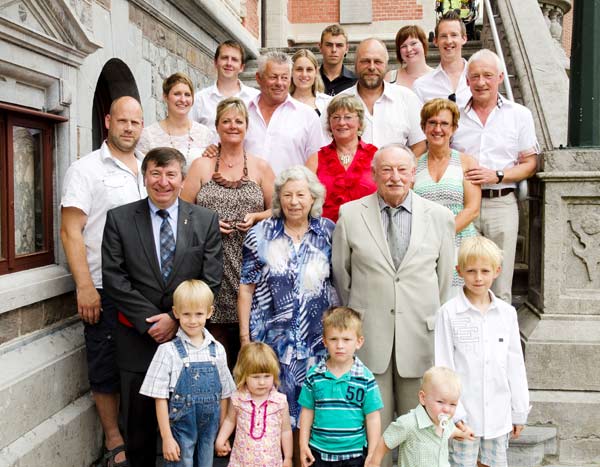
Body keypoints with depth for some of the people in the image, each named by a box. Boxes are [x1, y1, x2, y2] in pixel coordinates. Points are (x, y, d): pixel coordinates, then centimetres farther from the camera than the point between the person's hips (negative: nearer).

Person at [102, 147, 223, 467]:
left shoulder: (206, 221, 2)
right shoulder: (119, 219, 0)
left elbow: (211, 279, -3)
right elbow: (113, 277, -6)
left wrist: (177, 318, -12)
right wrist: (149, 320, -13)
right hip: (137, 337, 0)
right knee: (138, 422, 12)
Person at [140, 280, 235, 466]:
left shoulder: (217, 350, 0)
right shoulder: (168, 351, -10)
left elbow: (224, 394, 7)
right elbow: (160, 397, -8)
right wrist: (166, 437, -9)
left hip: (210, 430, 3)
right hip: (181, 429, -3)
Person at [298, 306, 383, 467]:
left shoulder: (365, 378, -8)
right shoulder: (314, 376, -4)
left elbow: (373, 418, -4)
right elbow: (307, 411, 4)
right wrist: (303, 445, 2)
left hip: (354, 453, -1)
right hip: (319, 451, 1)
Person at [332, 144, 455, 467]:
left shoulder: (440, 217, 2)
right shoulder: (350, 214, 0)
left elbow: (445, 281, 9)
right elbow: (340, 274, 8)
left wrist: (438, 328, 14)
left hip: (420, 338, 1)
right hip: (368, 337, -1)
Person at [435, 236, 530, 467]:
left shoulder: (507, 313, 2)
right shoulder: (449, 313, -9)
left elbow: (515, 364, 7)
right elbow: (444, 365, -8)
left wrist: (519, 411, 10)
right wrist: (453, 413, -11)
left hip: (498, 415, 3)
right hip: (465, 414, -3)